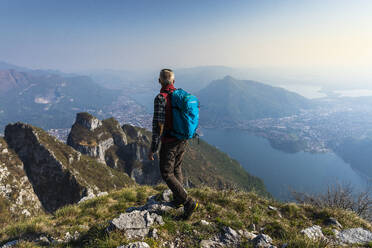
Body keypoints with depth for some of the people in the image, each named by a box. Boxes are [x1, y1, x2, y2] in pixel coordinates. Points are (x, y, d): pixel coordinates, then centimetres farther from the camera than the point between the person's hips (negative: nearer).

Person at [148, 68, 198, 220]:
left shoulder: (161, 98, -19)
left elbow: (158, 126, -23)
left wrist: (153, 149, -15)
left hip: (169, 143, -7)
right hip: (183, 141, 7)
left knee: (167, 174, 7)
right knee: (176, 168, 24)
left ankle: (189, 203, 2)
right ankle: (178, 200, 36)